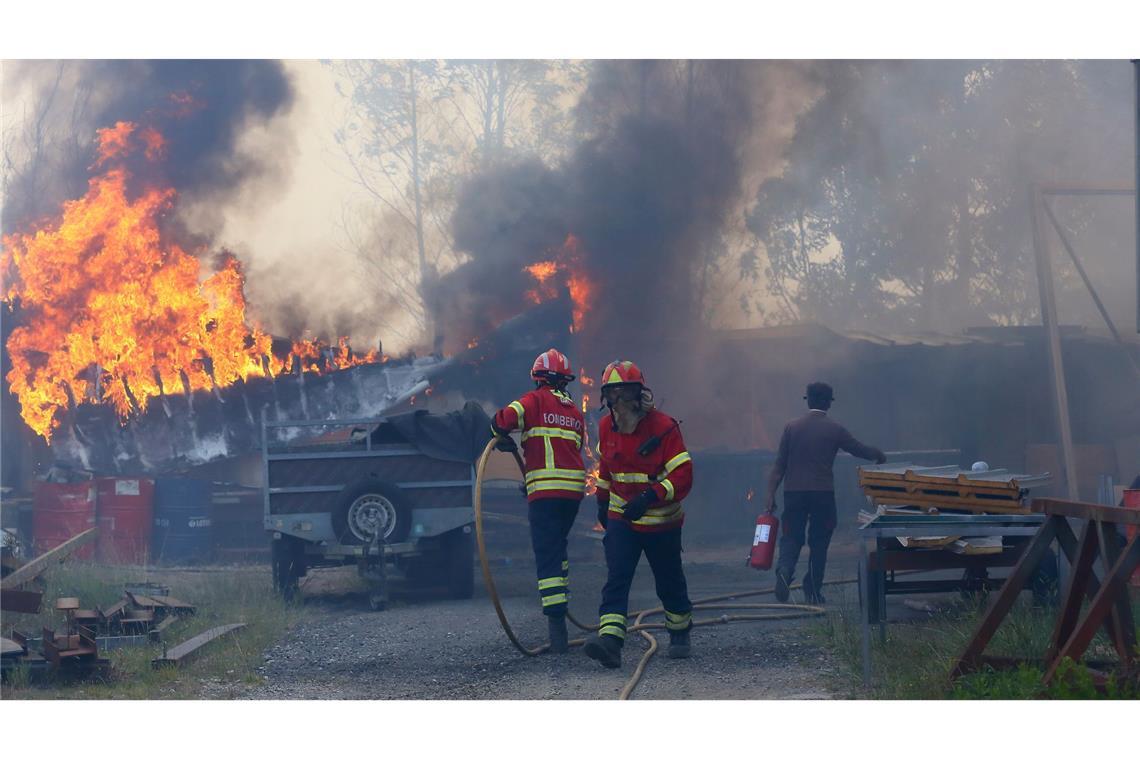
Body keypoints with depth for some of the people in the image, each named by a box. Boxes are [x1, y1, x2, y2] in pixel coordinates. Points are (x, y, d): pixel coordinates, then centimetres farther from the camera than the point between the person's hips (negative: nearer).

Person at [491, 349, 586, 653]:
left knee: (547, 554, -8)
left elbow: (504, 420, -15)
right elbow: (576, 449, 17)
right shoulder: (575, 411, 18)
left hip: (546, 489, -6)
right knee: (558, 544, 28)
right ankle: (561, 596, 34)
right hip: (575, 487, 6)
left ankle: (557, 622, -17)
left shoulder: (536, 400, 0)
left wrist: (503, 439, 8)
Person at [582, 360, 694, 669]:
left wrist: (650, 496, -34)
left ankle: (680, 632, 37)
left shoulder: (663, 427, -18)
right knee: (616, 578, -15)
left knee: (669, 582, 13)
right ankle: (609, 640, -28)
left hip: (661, 521, -3)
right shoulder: (607, 428, -1)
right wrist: (603, 500, 24)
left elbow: (682, 476, -23)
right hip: (621, 518, 3)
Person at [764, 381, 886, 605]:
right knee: (819, 543, 9)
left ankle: (784, 570, -23)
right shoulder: (834, 429, -2)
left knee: (791, 538, 7)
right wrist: (879, 456, 31)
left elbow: (780, 463, 1)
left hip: (794, 492, 1)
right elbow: (859, 450, 10)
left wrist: (771, 494, 2)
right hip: (823, 492, -1)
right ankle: (813, 592, 9)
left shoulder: (791, 427, 3)